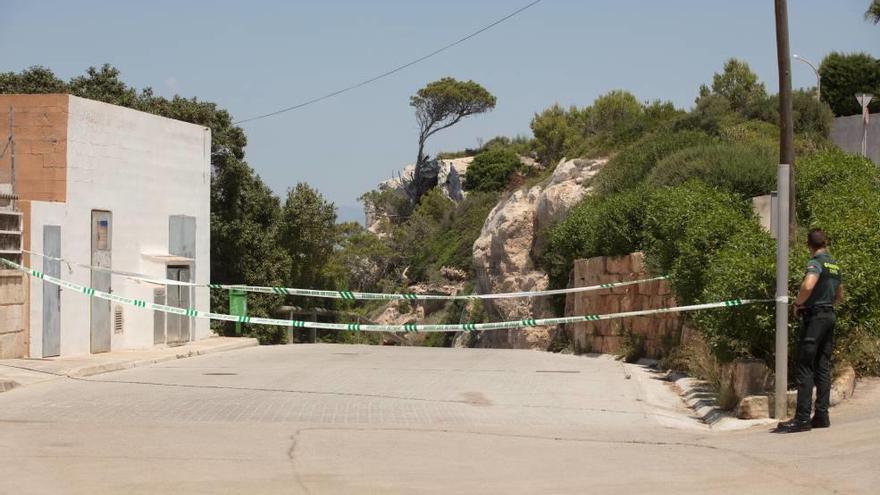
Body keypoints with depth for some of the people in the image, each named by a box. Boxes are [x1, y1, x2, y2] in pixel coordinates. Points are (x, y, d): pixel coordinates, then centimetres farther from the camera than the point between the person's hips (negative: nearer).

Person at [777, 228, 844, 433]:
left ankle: (802, 418, -10)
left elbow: (808, 286, -30)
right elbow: (839, 295, 26)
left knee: (804, 368, -7)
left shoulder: (816, 263, -12)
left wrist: (798, 304, -14)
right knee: (823, 368, 10)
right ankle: (822, 415, 11)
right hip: (830, 315, 8)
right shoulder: (835, 265, 14)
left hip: (814, 317, -8)